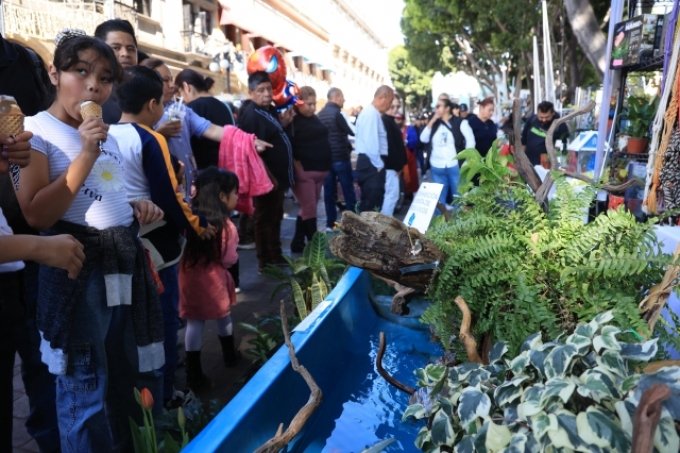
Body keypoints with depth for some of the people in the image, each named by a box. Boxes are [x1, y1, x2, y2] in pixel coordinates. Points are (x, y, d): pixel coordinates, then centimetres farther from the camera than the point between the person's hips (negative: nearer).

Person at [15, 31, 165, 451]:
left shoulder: (107, 132, 15)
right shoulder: (36, 131, -8)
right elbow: (36, 214, -16)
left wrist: (139, 207, 5)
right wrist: (85, 156, -19)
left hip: (126, 260, 8)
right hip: (78, 267, -7)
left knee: (127, 376, 19)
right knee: (85, 388, 5)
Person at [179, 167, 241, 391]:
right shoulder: (226, 226, -14)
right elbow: (228, 260, -8)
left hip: (189, 276, 3)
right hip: (213, 278, -3)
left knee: (194, 322, 9)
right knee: (223, 316, 19)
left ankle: (194, 373, 12)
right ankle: (230, 355, 40)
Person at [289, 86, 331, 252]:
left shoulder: (315, 119, 16)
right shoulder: (292, 121, -10)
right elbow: (290, 149, -16)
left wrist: (325, 168, 17)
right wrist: (299, 170, -19)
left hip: (318, 171, 8)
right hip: (304, 173, -8)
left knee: (307, 209, 12)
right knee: (310, 209, -7)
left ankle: (298, 243, 22)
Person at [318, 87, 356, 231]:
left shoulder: (320, 114, 10)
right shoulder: (336, 113, -14)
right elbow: (352, 131, -6)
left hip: (325, 157, 7)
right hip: (340, 157, -7)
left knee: (329, 191, 8)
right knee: (348, 190, 1)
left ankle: (330, 223, 10)